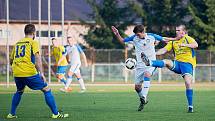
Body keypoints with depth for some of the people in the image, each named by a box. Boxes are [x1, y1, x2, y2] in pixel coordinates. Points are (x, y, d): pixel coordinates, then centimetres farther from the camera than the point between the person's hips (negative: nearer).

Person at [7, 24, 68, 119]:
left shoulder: (17, 43, 18)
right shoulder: (33, 42, 3)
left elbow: (11, 60, 26)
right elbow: (37, 57, -12)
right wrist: (41, 73, -16)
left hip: (17, 74, 6)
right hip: (30, 73, -6)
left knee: (19, 91, 31)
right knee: (46, 90, 3)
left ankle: (11, 114, 26)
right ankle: (56, 113, -1)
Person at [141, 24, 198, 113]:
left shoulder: (187, 39, 2)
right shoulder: (173, 41, 15)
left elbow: (195, 45, -16)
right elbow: (164, 50, 10)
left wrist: (185, 44, -29)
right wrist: (154, 53, -4)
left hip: (187, 63, -4)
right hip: (177, 63, 4)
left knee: (188, 83, -18)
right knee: (166, 62, -26)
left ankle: (190, 107, -12)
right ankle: (149, 62, -54)